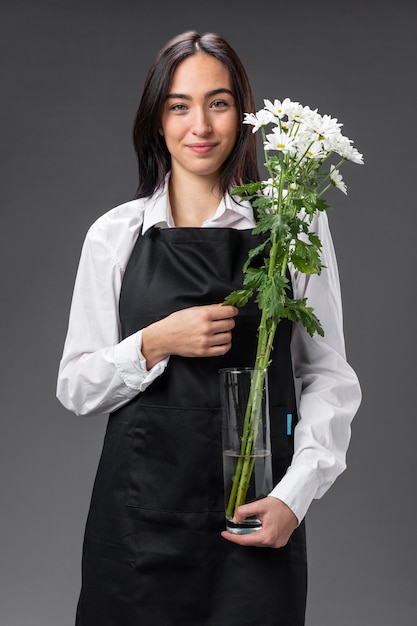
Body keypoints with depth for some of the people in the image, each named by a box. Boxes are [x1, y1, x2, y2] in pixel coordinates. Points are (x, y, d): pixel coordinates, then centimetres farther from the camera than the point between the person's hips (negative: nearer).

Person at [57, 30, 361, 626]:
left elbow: (329, 376, 1)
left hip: (255, 518, -1)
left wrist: (295, 494, -12)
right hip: (139, 512, 1)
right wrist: (156, 343, -13)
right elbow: (77, 387, 4)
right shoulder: (114, 234, 3)